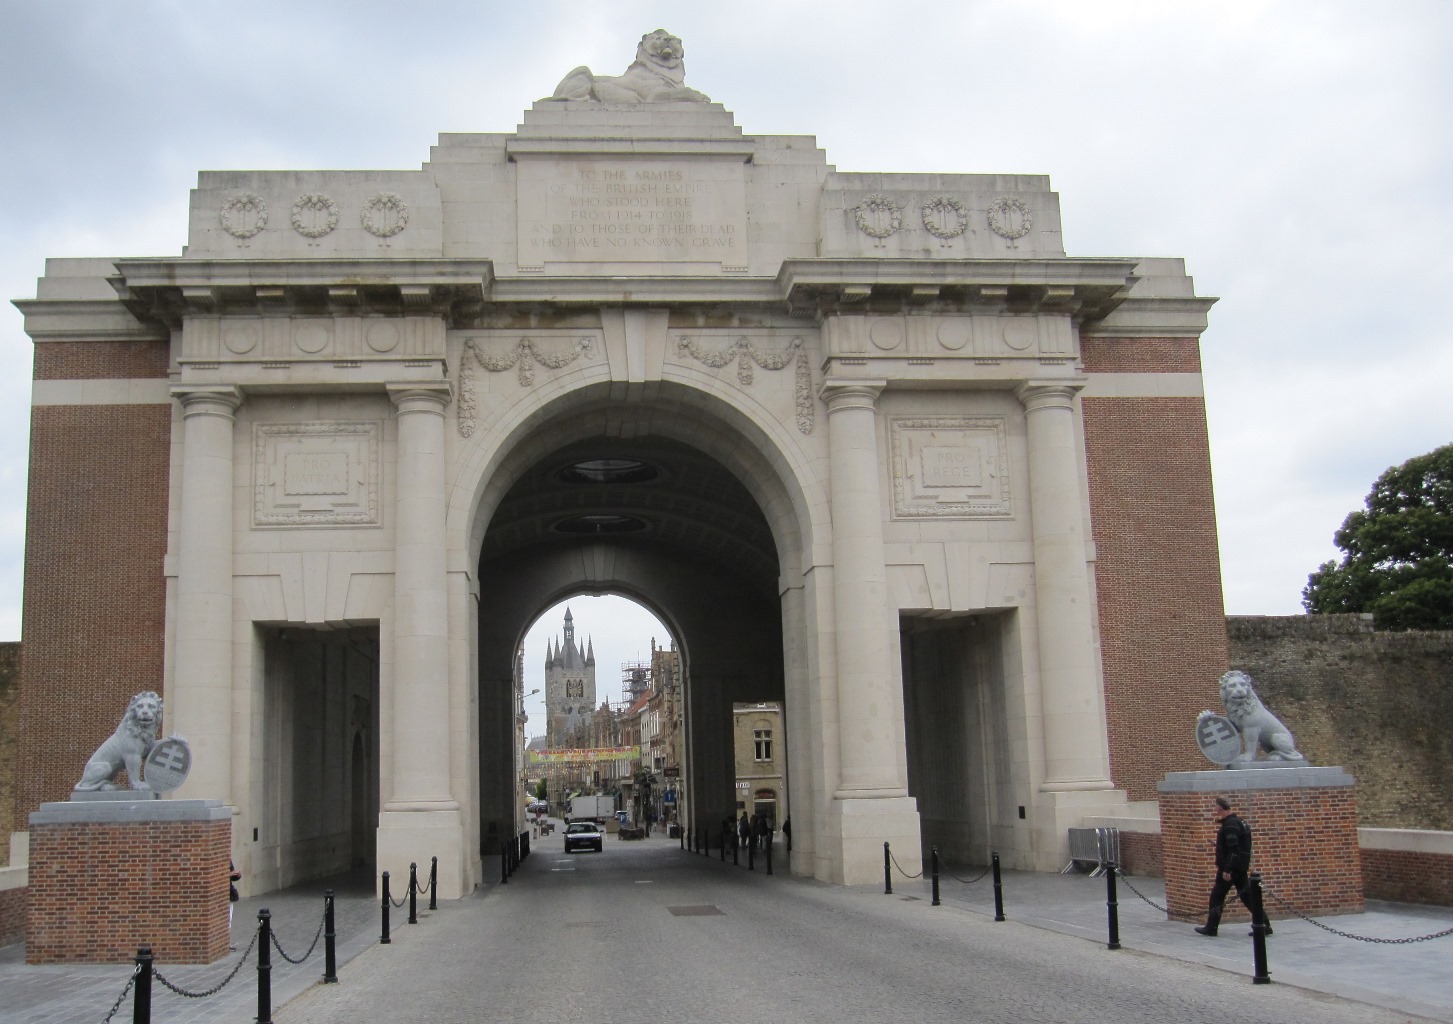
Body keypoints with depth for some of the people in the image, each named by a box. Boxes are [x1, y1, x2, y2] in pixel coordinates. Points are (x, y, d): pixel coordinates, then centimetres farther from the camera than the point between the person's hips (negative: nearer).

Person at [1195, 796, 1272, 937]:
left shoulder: (1230, 825, -18)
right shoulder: (1237, 821, 13)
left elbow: (1233, 849, -23)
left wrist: (1226, 870, -23)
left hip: (1231, 867, -9)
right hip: (1240, 867, 10)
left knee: (1217, 896, 1)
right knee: (1247, 895, 10)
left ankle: (1211, 928, 7)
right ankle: (1264, 925, 7)